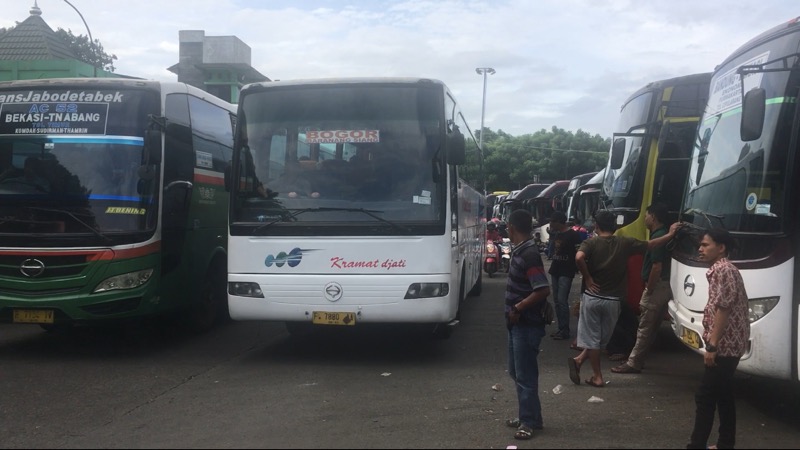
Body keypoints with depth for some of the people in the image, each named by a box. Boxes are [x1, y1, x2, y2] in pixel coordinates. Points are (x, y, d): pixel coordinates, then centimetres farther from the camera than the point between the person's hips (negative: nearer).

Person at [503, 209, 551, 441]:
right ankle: (528, 416, 28)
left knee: (525, 375, 0)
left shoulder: (529, 254, -21)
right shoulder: (520, 251, 9)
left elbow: (543, 290, -27)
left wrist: (517, 308, -20)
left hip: (527, 325, -10)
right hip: (518, 324, 10)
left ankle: (530, 422, 11)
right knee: (517, 372, 17)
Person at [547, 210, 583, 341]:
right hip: (555, 271, 8)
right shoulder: (555, 234, 12)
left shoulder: (573, 235, -11)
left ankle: (565, 331, -5)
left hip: (566, 272, -8)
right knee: (556, 301, 10)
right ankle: (561, 328, 17)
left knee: (562, 301, -10)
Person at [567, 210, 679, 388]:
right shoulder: (624, 242, 0)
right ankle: (580, 360, 7)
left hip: (592, 297, -1)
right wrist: (670, 234, 25)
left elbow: (579, 258, -27)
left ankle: (597, 377, 7)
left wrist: (587, 279, -15)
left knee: (592, 337, 8)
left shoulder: (591, 243, -6)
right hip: (613, 300, 2)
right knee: (602, 337, 17)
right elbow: (650, 245, 11)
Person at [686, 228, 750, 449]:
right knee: (724, 396, 14)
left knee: (705, 397, -6)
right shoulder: (724, 269, 17)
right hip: (730, 345, 10)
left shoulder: (722, 270, -16)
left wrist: (712, 345, -23)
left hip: (724, 346, -10)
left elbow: (723, 309, -22)